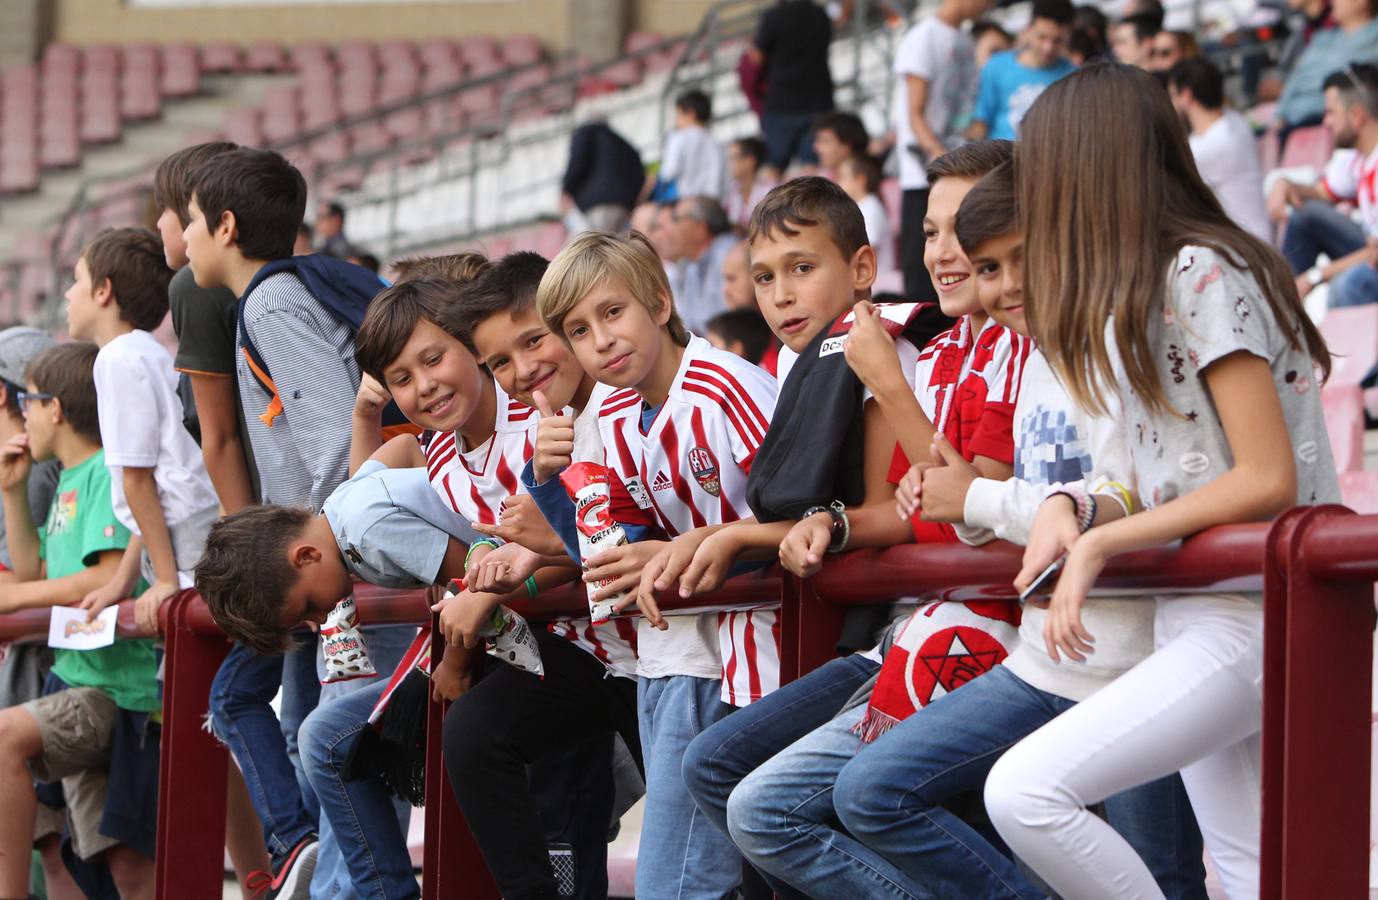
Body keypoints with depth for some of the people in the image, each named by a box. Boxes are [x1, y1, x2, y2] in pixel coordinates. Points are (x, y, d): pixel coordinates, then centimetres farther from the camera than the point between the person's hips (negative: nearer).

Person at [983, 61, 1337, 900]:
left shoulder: (1203, 273, -13)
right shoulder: (1148, 286, 16)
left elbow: (1267, 479, -17)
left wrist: (1101, 540, -13)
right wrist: (1073, 508, -3)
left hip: (1251, 618, -9)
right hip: (1203, 614, 9)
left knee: (1024, 790, -21)